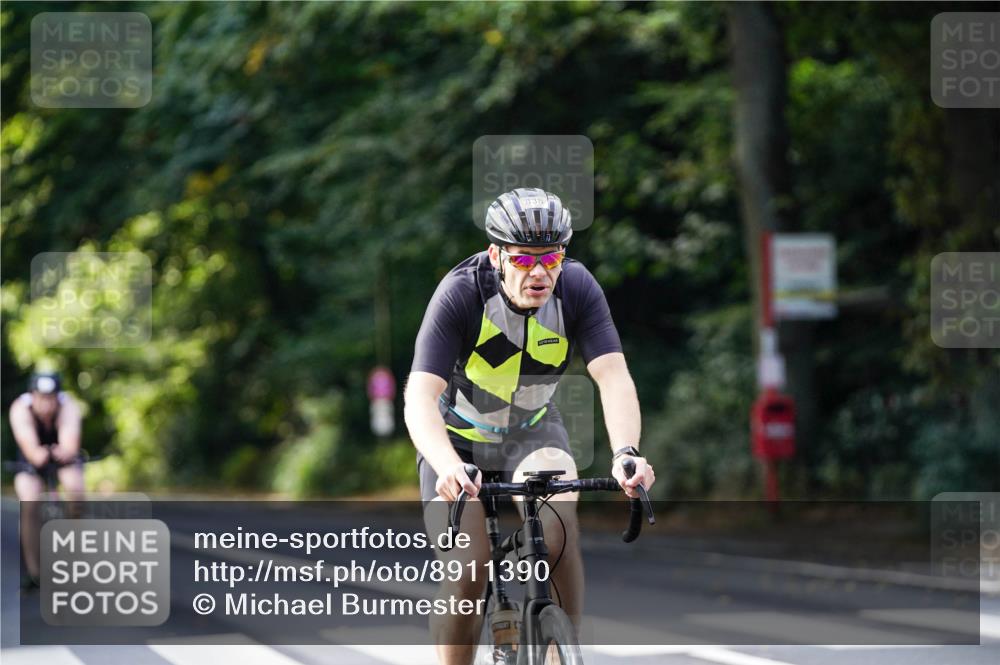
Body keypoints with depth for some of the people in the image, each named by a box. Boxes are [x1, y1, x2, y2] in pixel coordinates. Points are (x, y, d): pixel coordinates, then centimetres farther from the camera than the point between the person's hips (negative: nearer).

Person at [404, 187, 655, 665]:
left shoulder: (577, 288, -22)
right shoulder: (460, 294, -29)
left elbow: (614, 378, -30)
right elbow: (420, 398, -37)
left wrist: (625, 453, -50)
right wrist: (448, 467, -56)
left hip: (533, 432, 1)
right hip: (458, 436, -1)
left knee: (557, 524, -29)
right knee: (466, 573, -17)